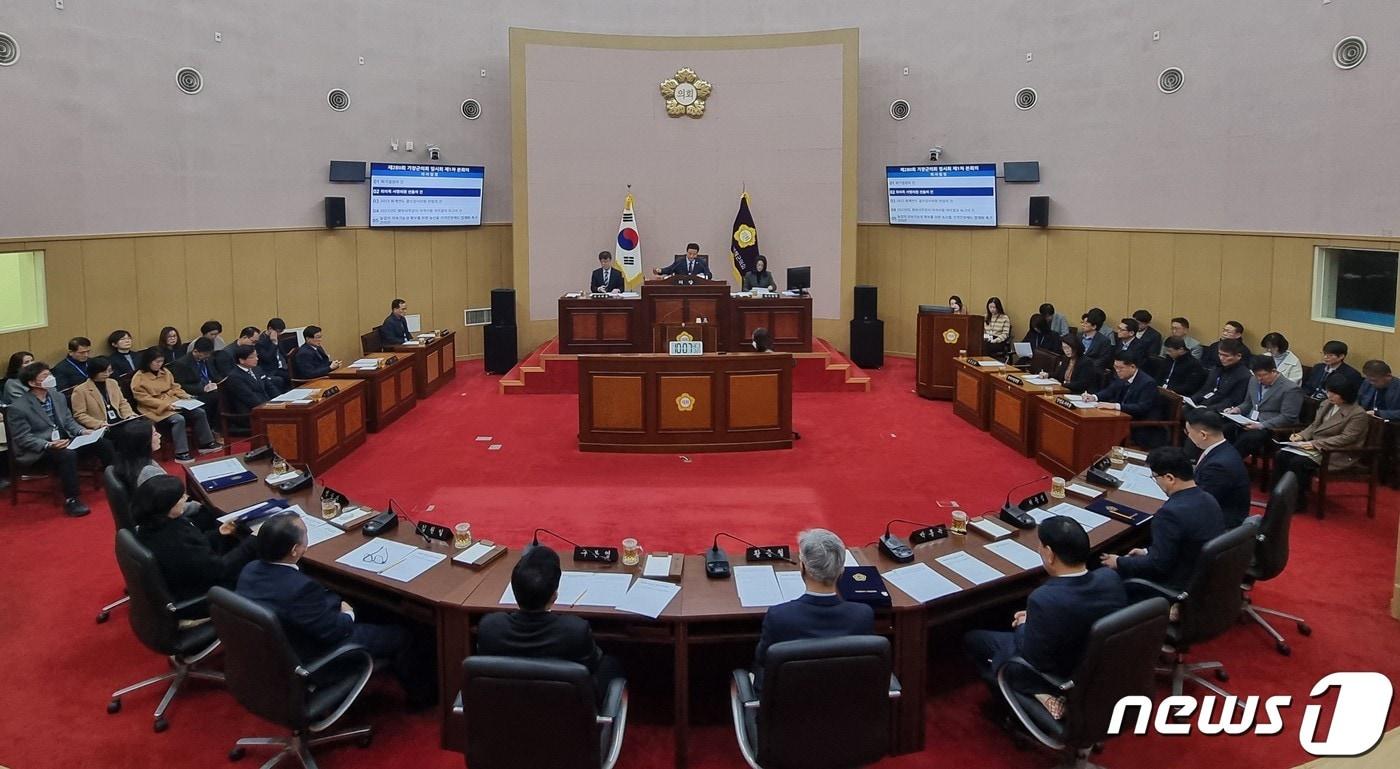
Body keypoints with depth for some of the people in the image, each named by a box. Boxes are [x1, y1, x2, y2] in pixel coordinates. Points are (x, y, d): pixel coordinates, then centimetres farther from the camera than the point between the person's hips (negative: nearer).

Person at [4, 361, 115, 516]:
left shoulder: (57, 396, 7)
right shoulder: (18, 408, -14)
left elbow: (69, 421, 15)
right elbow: (23, 438, -15)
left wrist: (82, 431, -5)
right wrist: (48, 445, -29)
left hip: (64, 441, 7)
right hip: (37, 450, -7)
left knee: (103, 444, -8)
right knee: (68, 455, -37)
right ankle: (71, 500, -26)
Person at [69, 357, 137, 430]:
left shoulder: (113, 383, 18)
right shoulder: (80, 390, 0)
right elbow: (79, 415, -4)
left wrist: (129, 416, 3)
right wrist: (99, 424, -18)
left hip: (120, 423, 6)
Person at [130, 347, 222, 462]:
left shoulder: (165, 372, 11)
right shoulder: (139, 378, -9)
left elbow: (174, 387, 19)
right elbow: (144, 398, -15)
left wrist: (185, 396, -1)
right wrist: (165, 404, -23)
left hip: (172, 402, 7)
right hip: (155, 408, -7)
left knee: (200, 413, -7)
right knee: (178, 419, -33)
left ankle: (206, 443, 4)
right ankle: (181, 453, -30)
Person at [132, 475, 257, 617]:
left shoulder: (151, 525, -8)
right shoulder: (175, 542, -36)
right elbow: (219, 569, -26)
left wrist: (217, 534, 5)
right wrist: (252, 544, -19)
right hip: (191, 602, -9)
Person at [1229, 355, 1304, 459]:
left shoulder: (1291, 389, -9)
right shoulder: (1254, 381, 14)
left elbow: (1287, 418, -14)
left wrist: (1261, 425, -25)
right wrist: (1238, 409, 4)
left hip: (1272, 429, -7)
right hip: (1249, 423, 7)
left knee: (1245, 438, -35)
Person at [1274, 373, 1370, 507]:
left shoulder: (1358, 414, -12)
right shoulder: (1326, 404, 11)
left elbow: (1345, 438, -19)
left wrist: (1316, 444, -24)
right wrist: (1301, 435, -3)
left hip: (1336, 453, -8)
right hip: (1315, 446, 8)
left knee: (1297, 462, -29)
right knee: (1280, 455, -14)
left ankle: (1297, 500, -14)